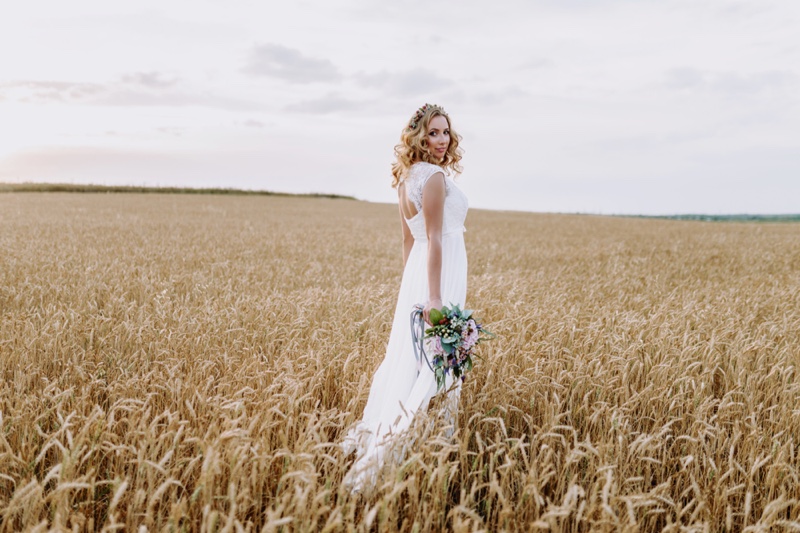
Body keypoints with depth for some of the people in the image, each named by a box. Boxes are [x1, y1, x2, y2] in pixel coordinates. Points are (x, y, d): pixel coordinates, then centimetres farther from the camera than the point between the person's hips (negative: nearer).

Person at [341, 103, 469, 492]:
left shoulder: (406, 177, 12)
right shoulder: (435, 177, -15)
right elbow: (434, 239, -20)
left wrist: (409, 286, 20)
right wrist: (435, 297, -21)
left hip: (417, 271, 9)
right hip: (442, 272, -9)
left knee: (406, 355, 16)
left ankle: (373, 433, 26)